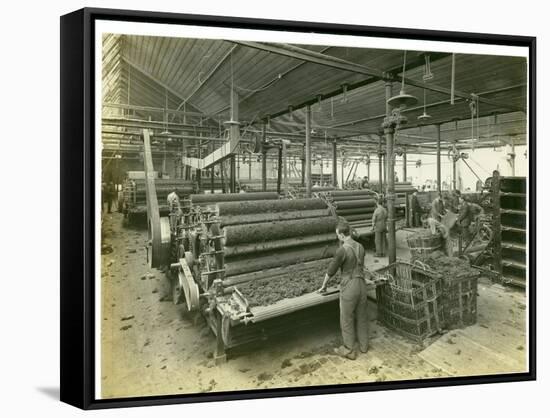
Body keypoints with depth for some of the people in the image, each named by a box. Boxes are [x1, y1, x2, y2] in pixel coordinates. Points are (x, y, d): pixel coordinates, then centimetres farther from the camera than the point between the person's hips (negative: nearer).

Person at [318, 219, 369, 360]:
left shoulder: (342, 250, -19)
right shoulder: (360, 247, 5)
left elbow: (331, 270, -9)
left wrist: (323, 286, 7)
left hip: (349, 288, -7)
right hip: (362, 285, 7)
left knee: (347, 320, 8)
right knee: (361, 317, 21)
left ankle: (349, 350, 19)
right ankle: (363, 344, 35)